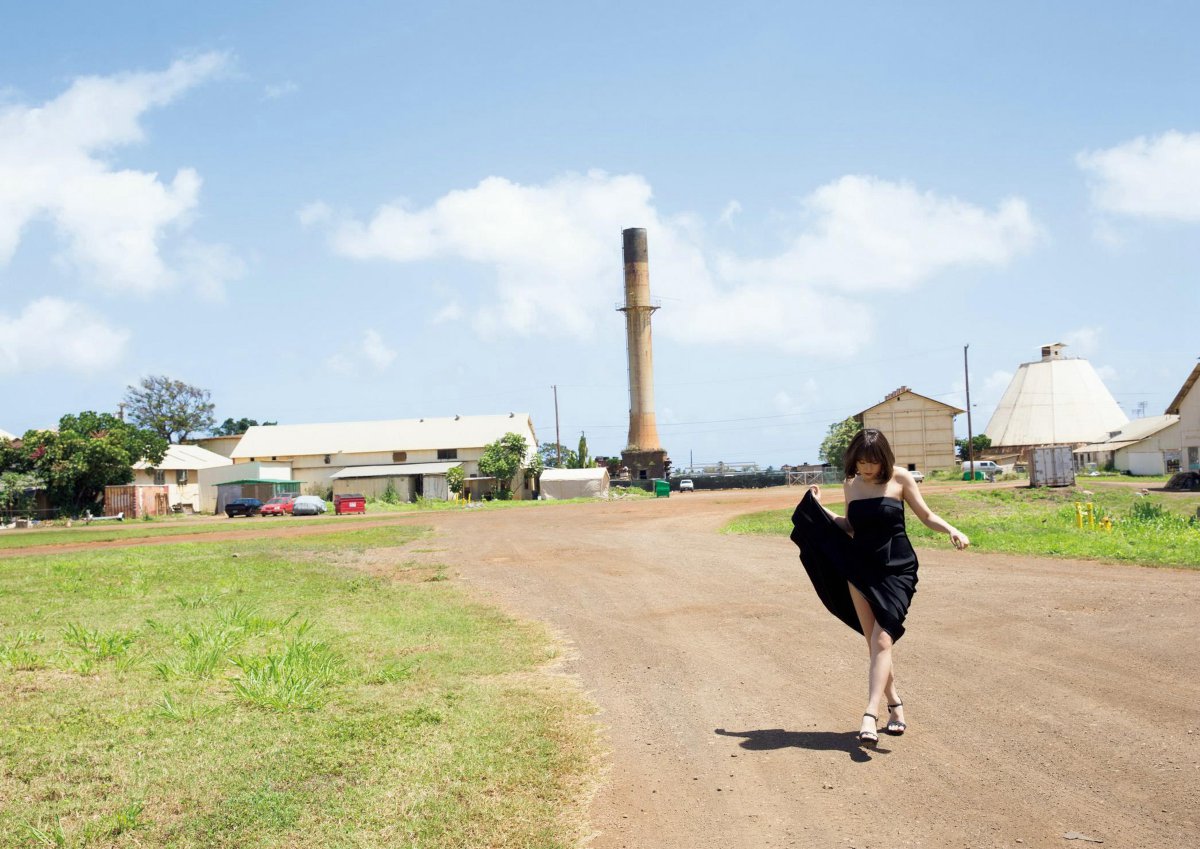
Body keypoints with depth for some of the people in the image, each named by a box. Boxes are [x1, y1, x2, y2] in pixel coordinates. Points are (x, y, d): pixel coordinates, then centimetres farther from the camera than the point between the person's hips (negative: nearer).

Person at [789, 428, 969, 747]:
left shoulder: (899, 478, -3)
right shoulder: (851, 484, 7)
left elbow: (926, 515, 3)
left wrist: (952, 530, -14)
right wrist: (819, 508, 7)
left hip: (896, 570, -4)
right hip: (860, 570, 4)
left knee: (881, 641, -15)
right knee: (874, 644, 4)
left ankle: (870, 717, -21)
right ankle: (895, 706, 19)